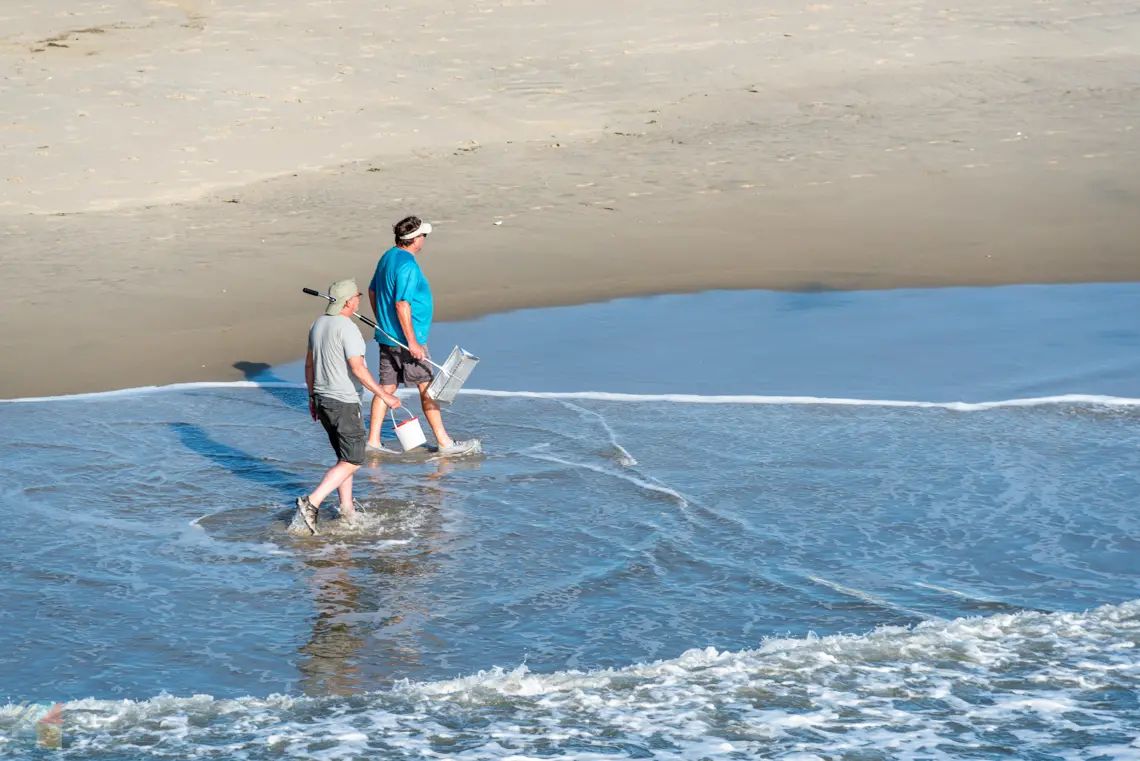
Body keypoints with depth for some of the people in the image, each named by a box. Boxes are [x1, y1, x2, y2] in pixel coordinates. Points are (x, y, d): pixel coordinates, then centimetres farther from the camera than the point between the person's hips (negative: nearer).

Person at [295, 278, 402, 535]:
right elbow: (358, 369, -23)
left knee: (345, 457, 19)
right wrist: (384, 395, -18)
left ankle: (348, 510, 21)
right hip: (344, 403, -9)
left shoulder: (319, 324, 8)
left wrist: (312, 397, 24)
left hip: (322, 399, 9)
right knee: (352, 462, -4)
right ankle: (311, 503, -14)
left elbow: (309, 363, 15)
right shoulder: (347, 328, -19)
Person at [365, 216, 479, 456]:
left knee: (386, 388, 11)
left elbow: (373, 291, 20)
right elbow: (402, 304, -25)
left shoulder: (388, 256, 11)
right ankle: (444, 442, 4)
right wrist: (412, 343, -23)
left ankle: (373, 440, 12)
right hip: (405, 339, -9)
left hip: (386, 336, 9)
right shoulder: (407, 265, -20)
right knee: (427, 388, -2)